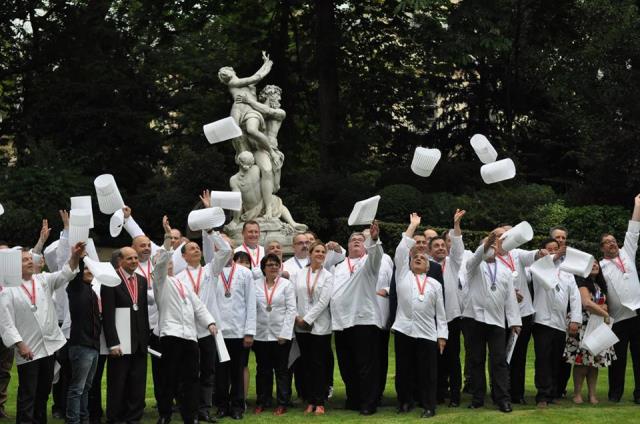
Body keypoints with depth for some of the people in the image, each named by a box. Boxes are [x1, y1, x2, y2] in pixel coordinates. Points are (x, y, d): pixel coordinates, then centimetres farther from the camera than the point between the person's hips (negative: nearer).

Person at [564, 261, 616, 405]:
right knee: (582, 361, -8)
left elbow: (605, 305, 20)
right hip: (584, 326, -7)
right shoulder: (582, 283, -8)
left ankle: (592, 394, 8)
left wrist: (598, 307, -4)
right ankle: (577, 394, 0)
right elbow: (586, 303, -21)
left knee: (595, 361, 4)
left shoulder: (600, 285, 16)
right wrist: (605, 313, -11)